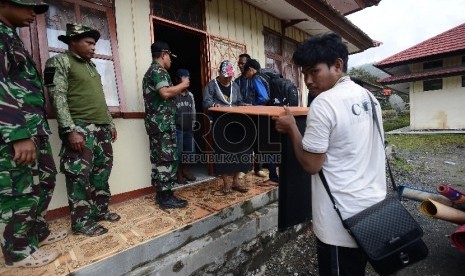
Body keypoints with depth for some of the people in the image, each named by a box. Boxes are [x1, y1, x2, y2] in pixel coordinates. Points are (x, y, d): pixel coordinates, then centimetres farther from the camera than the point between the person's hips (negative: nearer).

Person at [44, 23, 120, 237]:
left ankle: (100, 210, 24)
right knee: (80, 176, -3)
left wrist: (110, 123, 19)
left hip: (101, 128, 8)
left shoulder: (91, 65, 22)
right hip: (80, 128, -8)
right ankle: (81, 222, 8)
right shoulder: (59, 62, -1)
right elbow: (58, 98, -11)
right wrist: (70, 130, -20)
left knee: (102, 171, 11)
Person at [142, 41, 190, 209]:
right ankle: (166, 197, -1)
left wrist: (178, 89, 23)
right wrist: (183, 84, -8)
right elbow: (165, 93, -24)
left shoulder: (150, 71, 24)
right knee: (167, 159, -7)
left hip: (155, 121, 10)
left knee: (157, 158, 10)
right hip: (163, 122, -10)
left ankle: (160, 194, 18)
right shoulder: (158, 70, -8)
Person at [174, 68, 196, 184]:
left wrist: (193, 123, 12)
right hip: (177, 128, -6)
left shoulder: (190, 95, 11)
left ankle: (185, 171, 29)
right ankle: (178, 174, 15)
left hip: (188, 128, 6)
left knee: (189, 151, 11)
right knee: (178, 152, 0)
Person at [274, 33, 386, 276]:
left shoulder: (324, 103, -21)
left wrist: (291, 128, -8)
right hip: (373, 208, 8)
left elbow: (311, 164, -18)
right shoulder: (369, 98, 6)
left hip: (343, 219, -8)